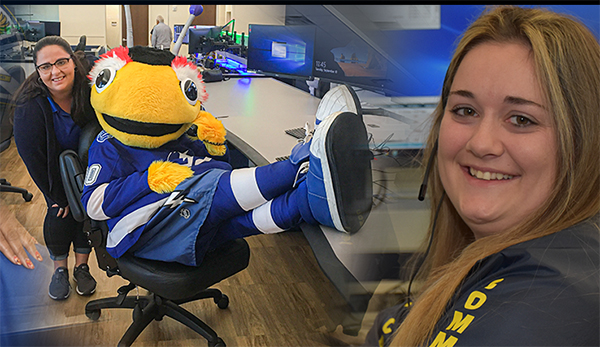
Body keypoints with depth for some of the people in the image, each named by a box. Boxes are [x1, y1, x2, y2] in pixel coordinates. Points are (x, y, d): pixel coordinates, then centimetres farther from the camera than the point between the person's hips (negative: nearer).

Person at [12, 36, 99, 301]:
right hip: (53, 167, -2)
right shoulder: (29, 108, -30)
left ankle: (82, 266, 17)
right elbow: (34, 160, -20)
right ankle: (60, 269, 14)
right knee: (60, 210, -7)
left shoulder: (91, 91, -26)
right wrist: (60, 196, -15)